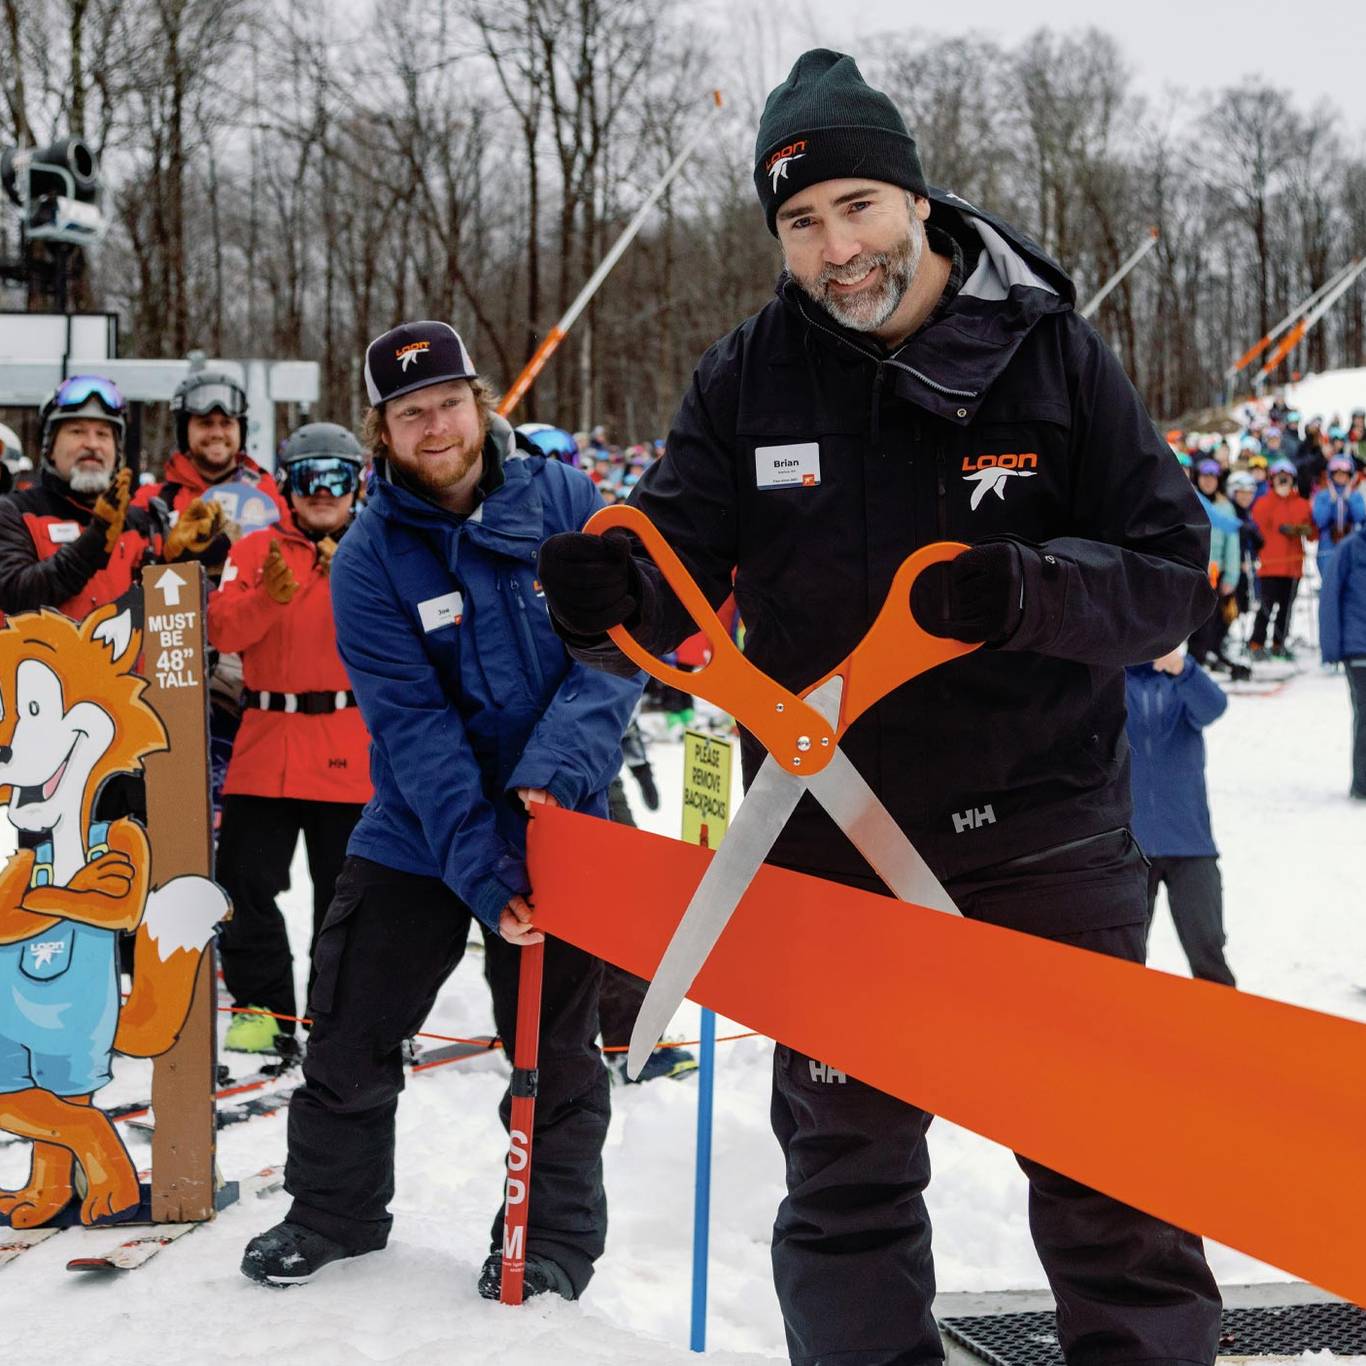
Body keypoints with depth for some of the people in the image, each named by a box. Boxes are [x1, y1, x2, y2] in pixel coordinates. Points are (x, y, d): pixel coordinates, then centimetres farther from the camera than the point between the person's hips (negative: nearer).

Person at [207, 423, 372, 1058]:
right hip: (267, 748, 1)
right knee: (245, 884, 1)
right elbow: (223, 630, -5)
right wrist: (268, 597, -23)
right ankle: (262, 1007, 15)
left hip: (353, 755, -1)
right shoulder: (257, 549, 9)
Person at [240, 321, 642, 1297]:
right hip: (419, 829, 1)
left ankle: (556, 1236, 25)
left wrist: (554, 768, -26)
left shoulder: (565, 502, -8)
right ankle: (335, 1210, 28)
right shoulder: (370, 556, -9)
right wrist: (477, 859, -26)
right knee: (352, 1029, 6)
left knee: (554, 1046, 7)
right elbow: (411, 722, -16)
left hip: (556, 818, -1)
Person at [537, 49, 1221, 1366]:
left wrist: (1024, 592, -27)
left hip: (1040, 833, -2)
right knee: (845, 1171, 13)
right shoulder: (747, 378, -1)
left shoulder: (1050, 352, -6)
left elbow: (1171, 573, -7)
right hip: (829, 845, 2)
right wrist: (614, 587, -27)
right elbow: (678, 567, -3)